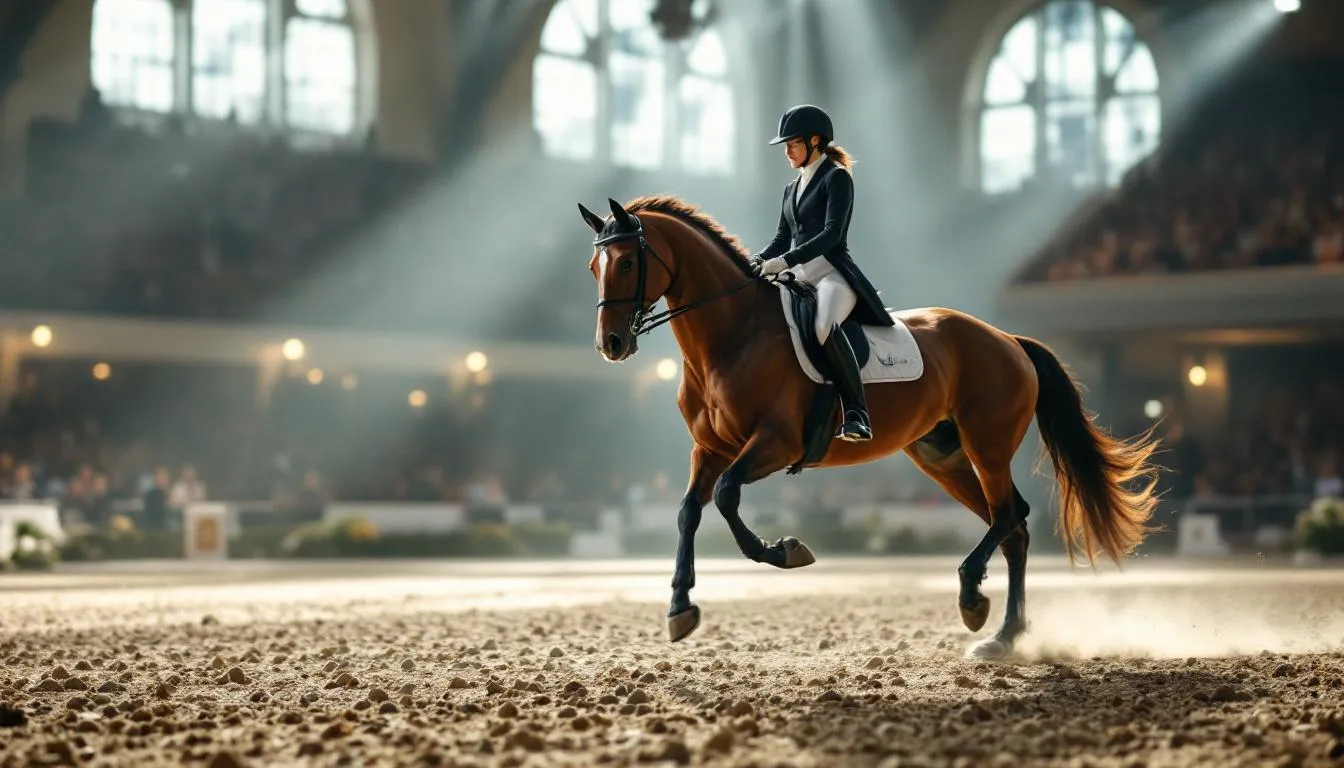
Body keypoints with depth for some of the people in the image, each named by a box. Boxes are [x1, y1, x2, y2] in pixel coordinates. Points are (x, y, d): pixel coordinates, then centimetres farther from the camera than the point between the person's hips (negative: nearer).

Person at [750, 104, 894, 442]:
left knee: (825, 326, -39)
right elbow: (783, 236, 21)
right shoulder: (792, 188, 22)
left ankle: (856, 414, -39)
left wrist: (785, 261, -24)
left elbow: (831, 233, -15)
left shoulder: (836, 178, -3)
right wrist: (758, 261, 0)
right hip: (800, 278, 9)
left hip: (832, 272, -9)